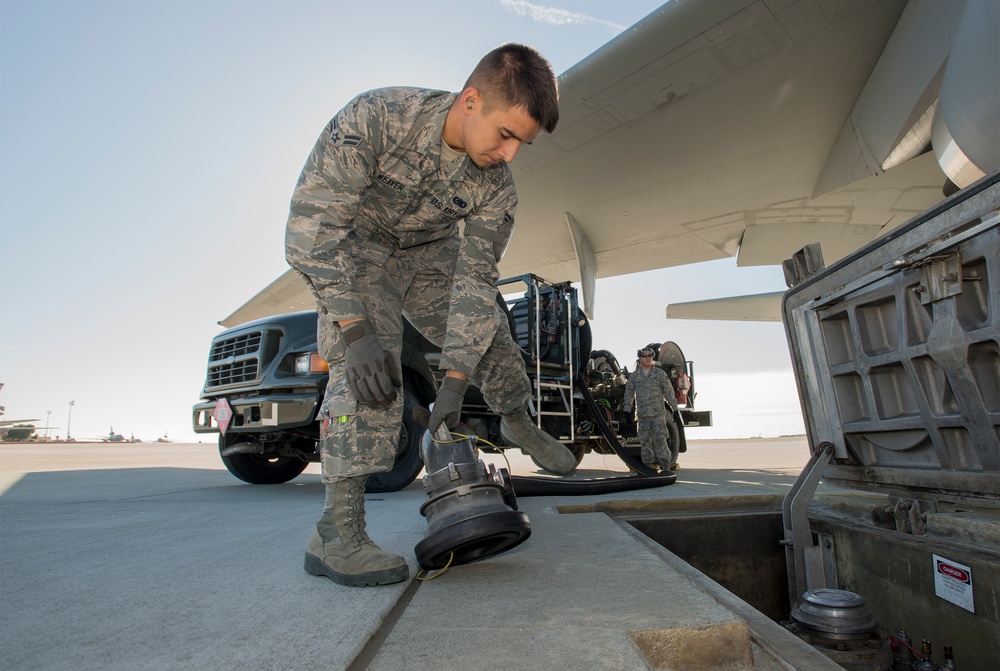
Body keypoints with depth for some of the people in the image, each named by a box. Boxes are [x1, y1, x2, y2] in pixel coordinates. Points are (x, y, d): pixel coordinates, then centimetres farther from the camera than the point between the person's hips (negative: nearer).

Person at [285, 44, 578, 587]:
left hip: (430, 252, 5)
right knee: (366, 360, -26)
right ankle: (336, 531, -24)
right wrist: (353, 327, -43)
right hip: (355, 247, -4)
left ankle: (518, 424, 32)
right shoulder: (375, 117, -34)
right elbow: (310, 220, -34)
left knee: (488, 331, 2)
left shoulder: (495, 187, -21)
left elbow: (475, 279, -19)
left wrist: (454, 381, -24)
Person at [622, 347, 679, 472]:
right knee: (645, 440, 5)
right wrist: (627, 411, 6)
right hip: (642, 415, 2)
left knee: (660, 439, -8)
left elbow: (669, 392, 6)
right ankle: (648, 465, 14)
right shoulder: (634, 376, 8)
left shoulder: (660, 374, 5)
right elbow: (629, 394, 12)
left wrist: (675, 409, 3)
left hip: (658, 413, -2)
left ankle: (666, 465, -4)